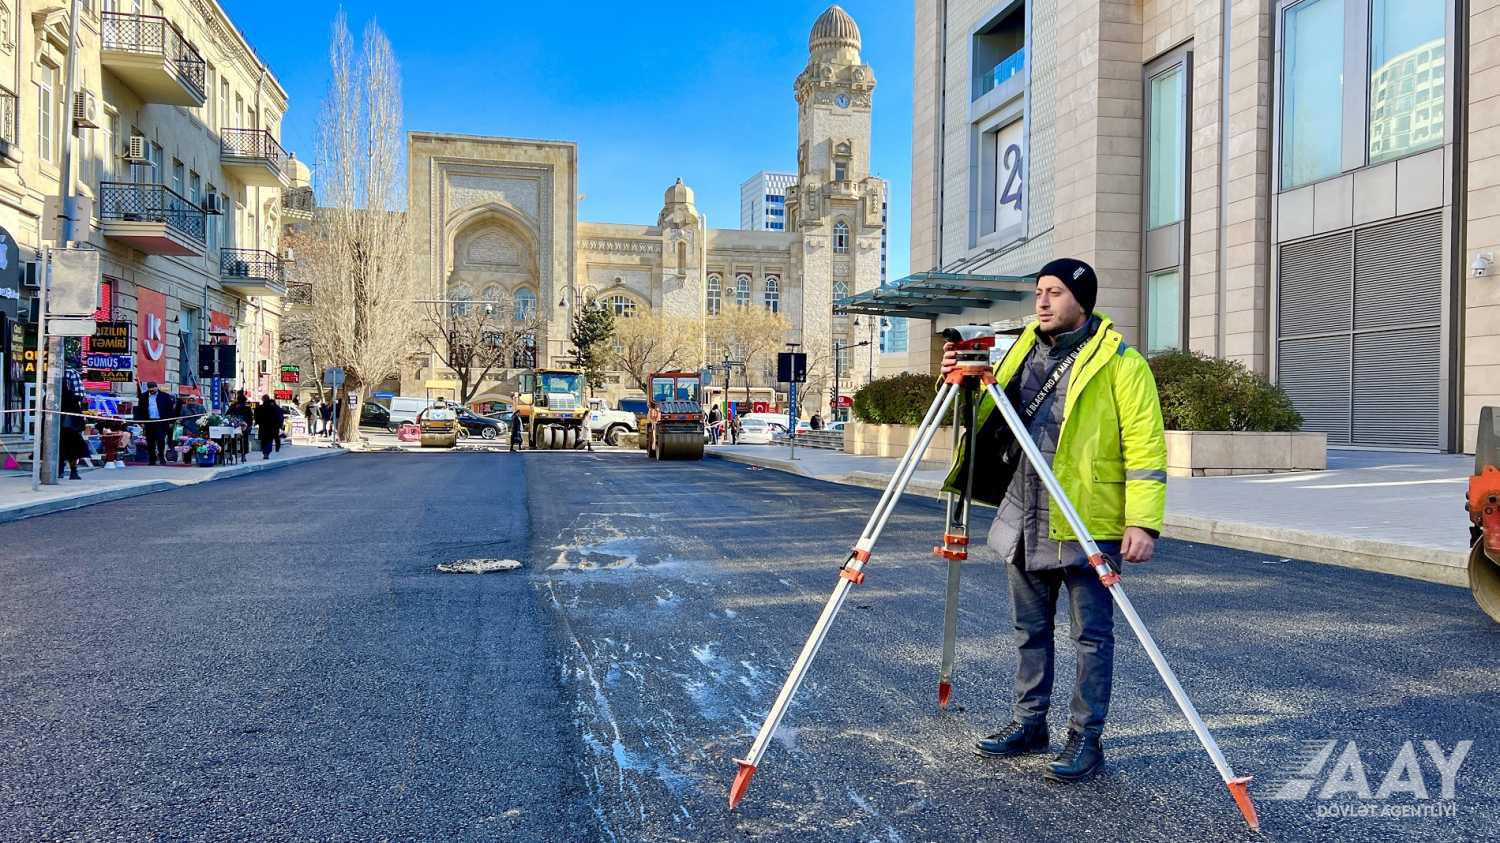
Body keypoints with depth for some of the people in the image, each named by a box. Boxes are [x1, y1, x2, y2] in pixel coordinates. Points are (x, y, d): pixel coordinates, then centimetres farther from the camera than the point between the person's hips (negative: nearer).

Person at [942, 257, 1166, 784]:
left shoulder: (1120, 362, -7)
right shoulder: (1025, 352, 13)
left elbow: (1145, 446, -11)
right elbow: (991, 418, 19)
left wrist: (1144, 521, -18)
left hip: (1089, 525, -6)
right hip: (1025, 521, 7)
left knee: (1091, 636, 4)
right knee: (1031, 630, 16)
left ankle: (1085, 741, 15)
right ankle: (1029, 725, 29)